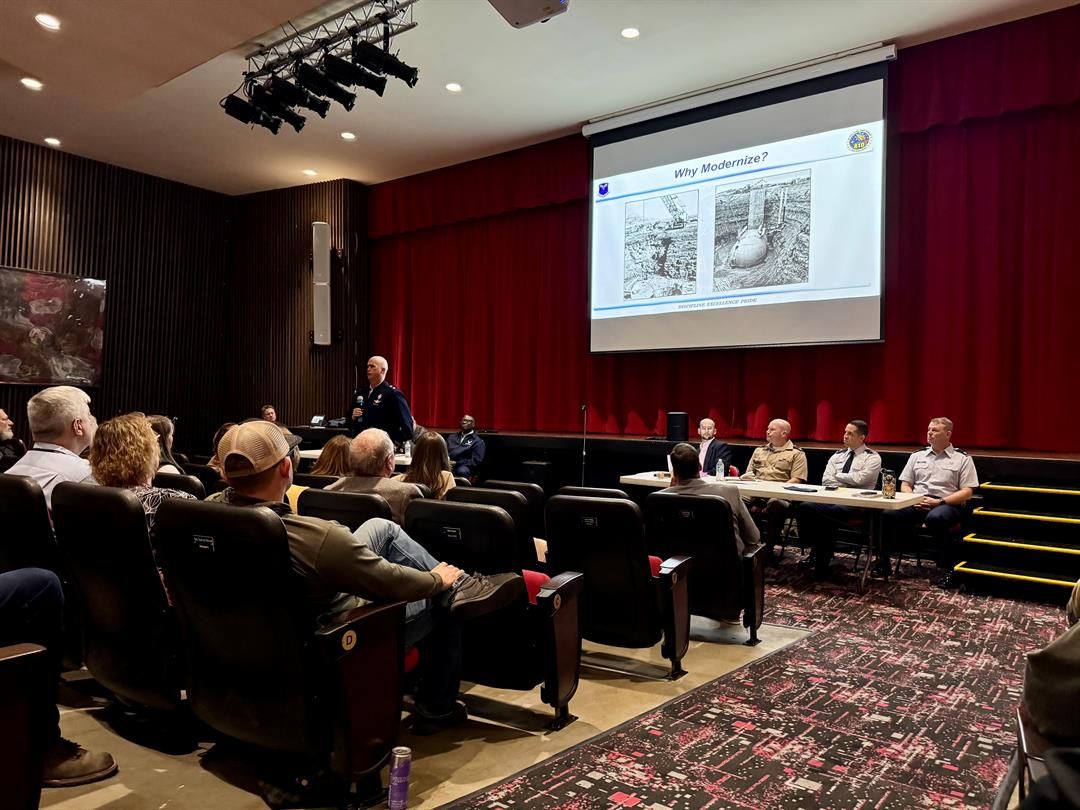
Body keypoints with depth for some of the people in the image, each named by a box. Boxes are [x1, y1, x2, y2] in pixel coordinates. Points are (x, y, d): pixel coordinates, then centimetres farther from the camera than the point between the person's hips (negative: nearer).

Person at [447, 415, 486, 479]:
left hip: (464, 466, -3)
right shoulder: (452, 437, 28)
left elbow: (476, 461, -2)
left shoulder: (478, 441, 10)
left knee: (462, 471, -40)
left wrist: (456, 463, -10)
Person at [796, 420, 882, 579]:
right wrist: (848, 482, -7)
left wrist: (838, 476, 2)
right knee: (805, 508, -26)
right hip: (832, 499, 5)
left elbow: (859, 479, -12)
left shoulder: (872, 458, 5)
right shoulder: (838, 455, 21)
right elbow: (826, 479, 7)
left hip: (855, 504, -5)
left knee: (822, 513, -33)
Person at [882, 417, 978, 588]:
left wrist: (939, 502, -13)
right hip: (916, 504, 4)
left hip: (946, 504, -4)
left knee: (935, 518, -40)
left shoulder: (963, 459, 7)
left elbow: (967, 491, 0)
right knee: (889, 515, -26)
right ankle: (883, 561, -12)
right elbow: (905, 484, 18)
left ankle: (949, 569, -25)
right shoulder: (917, 456, 19)